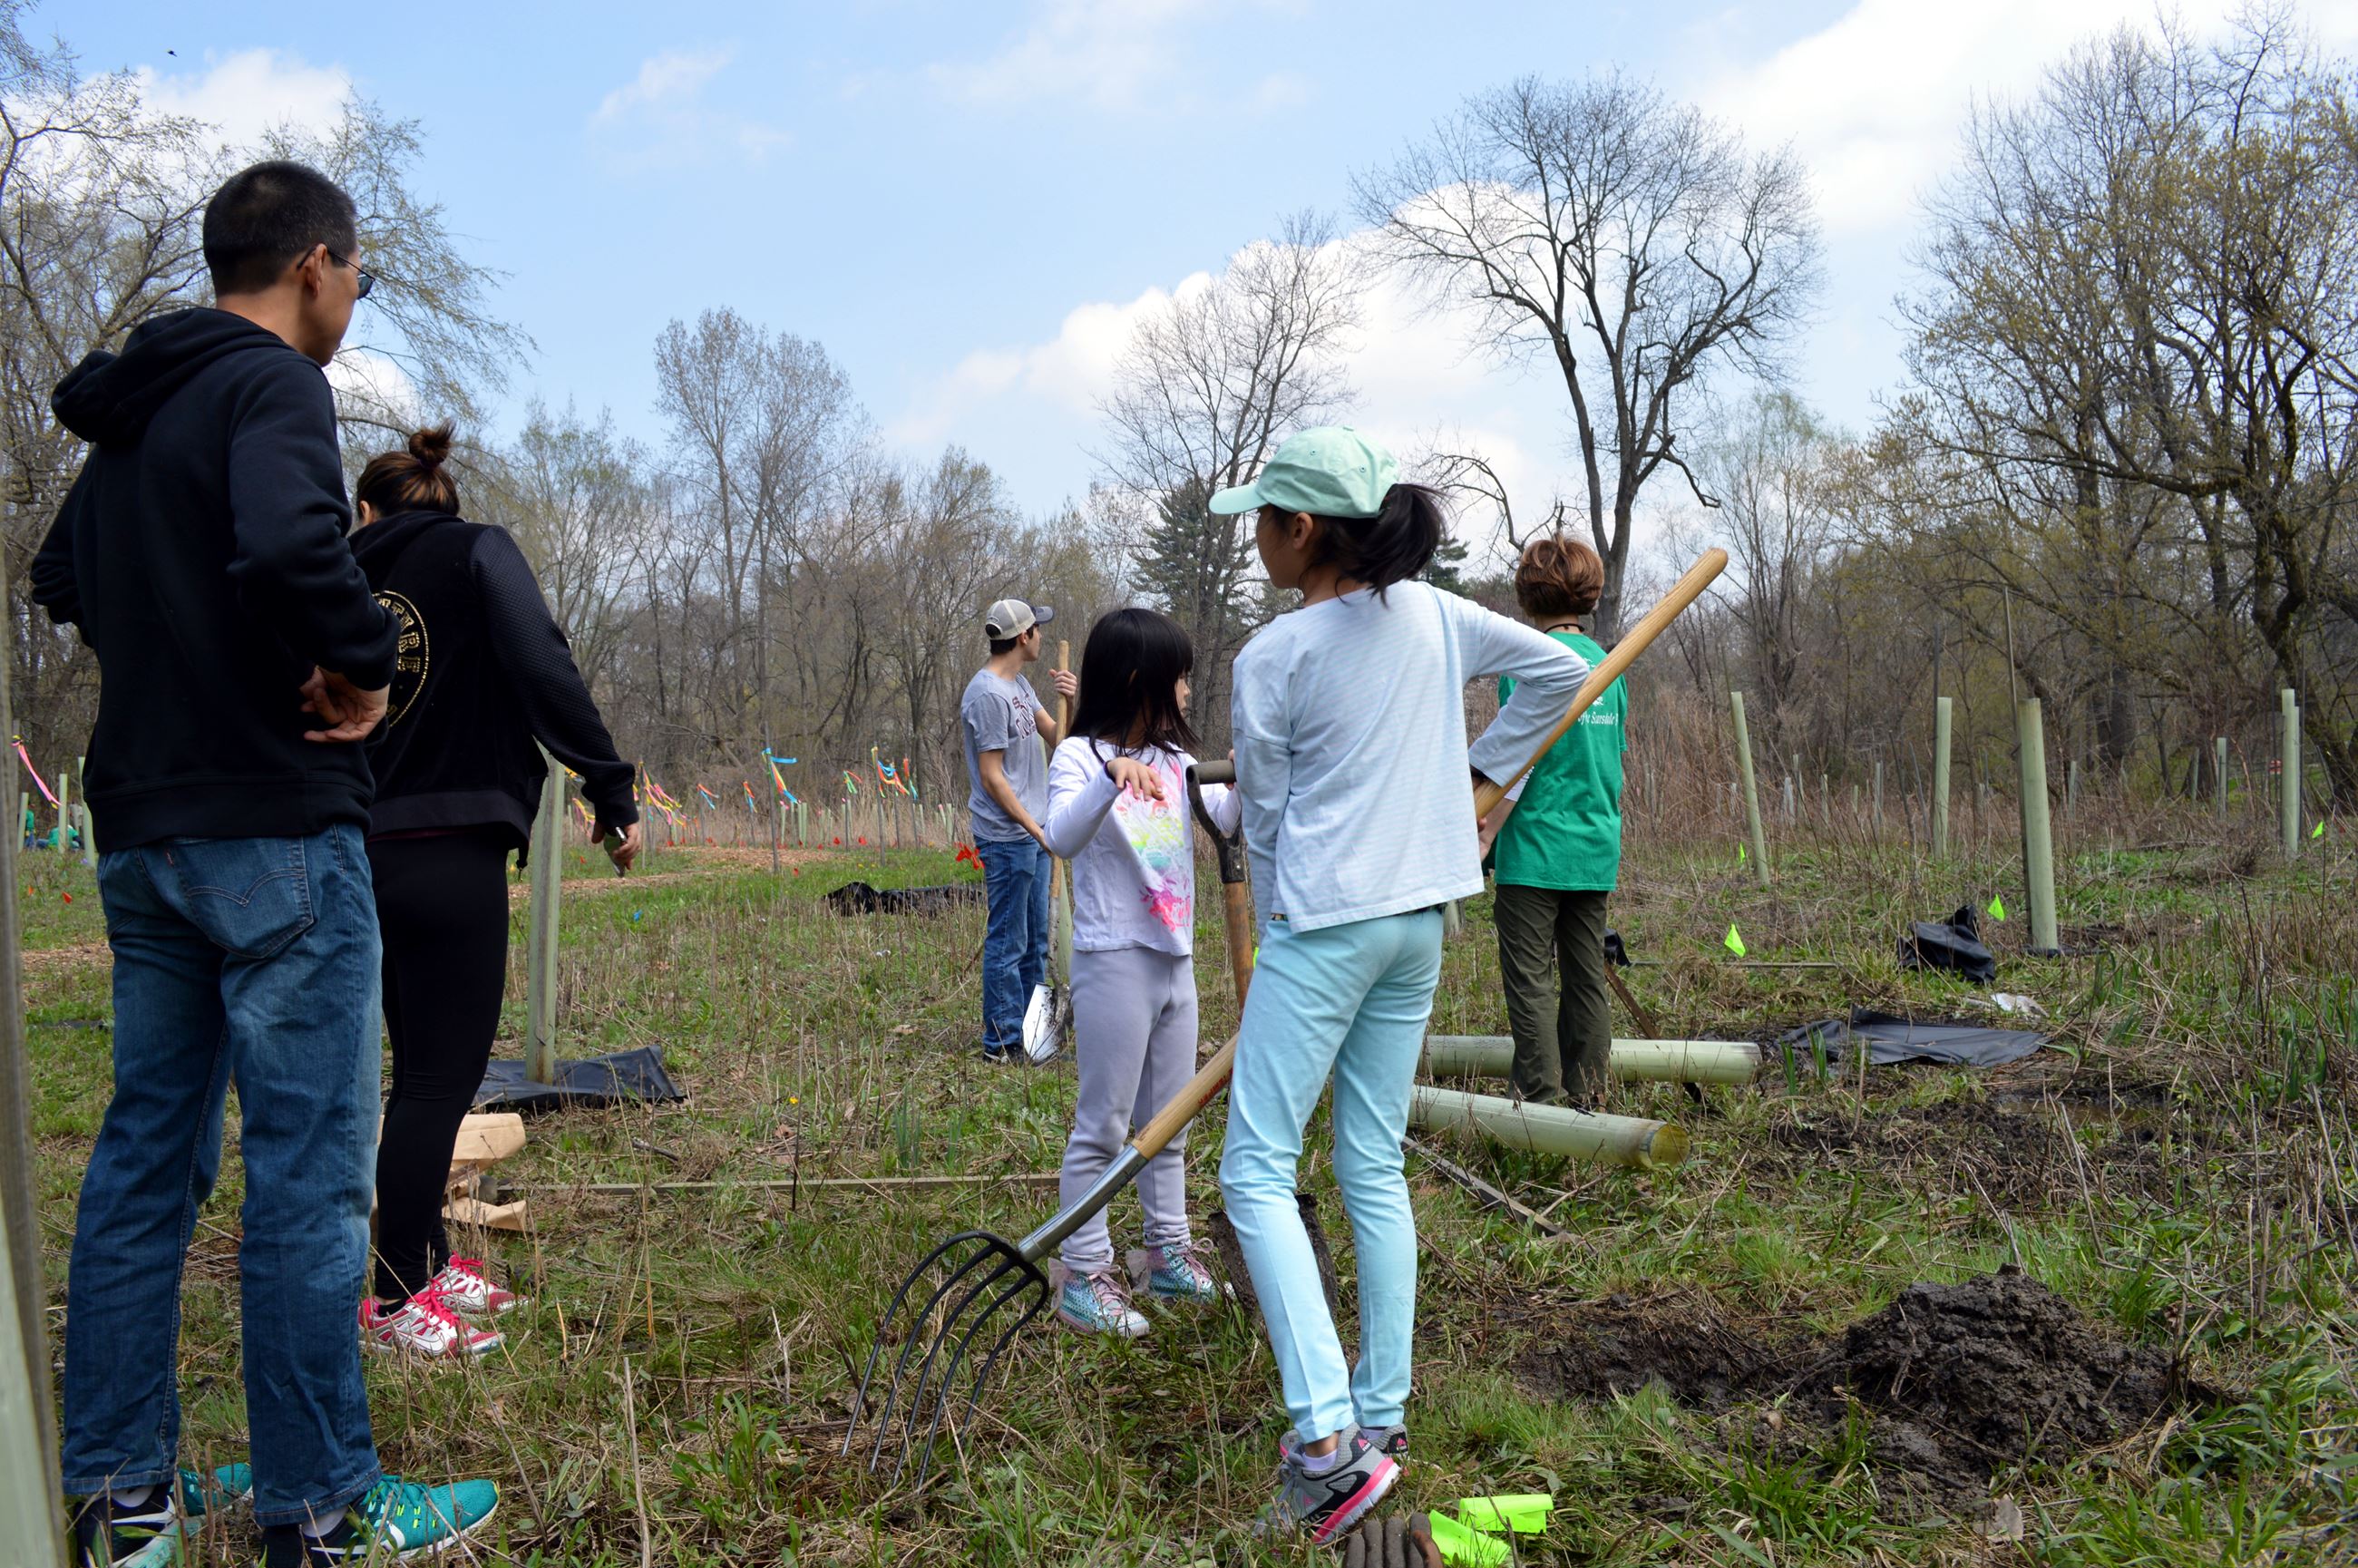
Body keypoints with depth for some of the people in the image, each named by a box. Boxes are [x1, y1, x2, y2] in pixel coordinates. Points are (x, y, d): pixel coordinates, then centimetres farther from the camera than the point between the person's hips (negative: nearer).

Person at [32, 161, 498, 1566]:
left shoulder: (129, 417, 16)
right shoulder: (272, 386, -11)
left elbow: (65, 582, 28)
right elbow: (288, 545, -30)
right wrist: (364, 665, -16)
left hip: (139, 830, 9)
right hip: (274, 828, -9)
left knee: (145, 1151, 14)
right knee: (309, 1171, -2)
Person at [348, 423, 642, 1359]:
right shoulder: (477, 553, -1)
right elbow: (543, 670, -13)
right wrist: (611, 790, -10)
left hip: (367, 852, 6)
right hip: (450, 853, -6)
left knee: (423, 1071, 16)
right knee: (441, 1079, -1)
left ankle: (427, 1266, 26)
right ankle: (398, 1304, 4)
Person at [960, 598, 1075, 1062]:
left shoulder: (1018, 684, 13)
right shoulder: (988, 694, -17)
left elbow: (1054, 735, 15)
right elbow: (991, 776, -17)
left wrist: (1069, 701, -5)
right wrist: (1035, 830, -16)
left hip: (1033, 833, 10)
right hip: (1007, 837, -10)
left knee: (1035, 941, 16)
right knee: (1007, 943, -2)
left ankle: (1031, 1032, 26)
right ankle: (1003, 1043, 6)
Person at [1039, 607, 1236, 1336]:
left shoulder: (1173, 758, 11)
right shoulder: (1080, 754, -11)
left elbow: (1227, 818, 0)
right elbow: (1062, 840, -28)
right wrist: (1110, 777, -44)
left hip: (1175, 961, 8)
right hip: (1114, 962, -7)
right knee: (1102, 1126, -1)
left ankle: (1168, 1256, 29)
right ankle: (1084, 1278, 8)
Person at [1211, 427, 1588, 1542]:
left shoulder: (1271, 660, -12)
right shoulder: (1432, 615, 4)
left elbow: (1267, 824, -4)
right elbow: (1559, 673, 15)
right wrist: (1480, 768, 18)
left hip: (1322, 927, -7)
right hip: (1420, 923, 7)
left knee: (1258, 1173, -3)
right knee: (1375, 1170, 14)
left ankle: (1326, 1435, -11)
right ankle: (1382, 1412, 21)